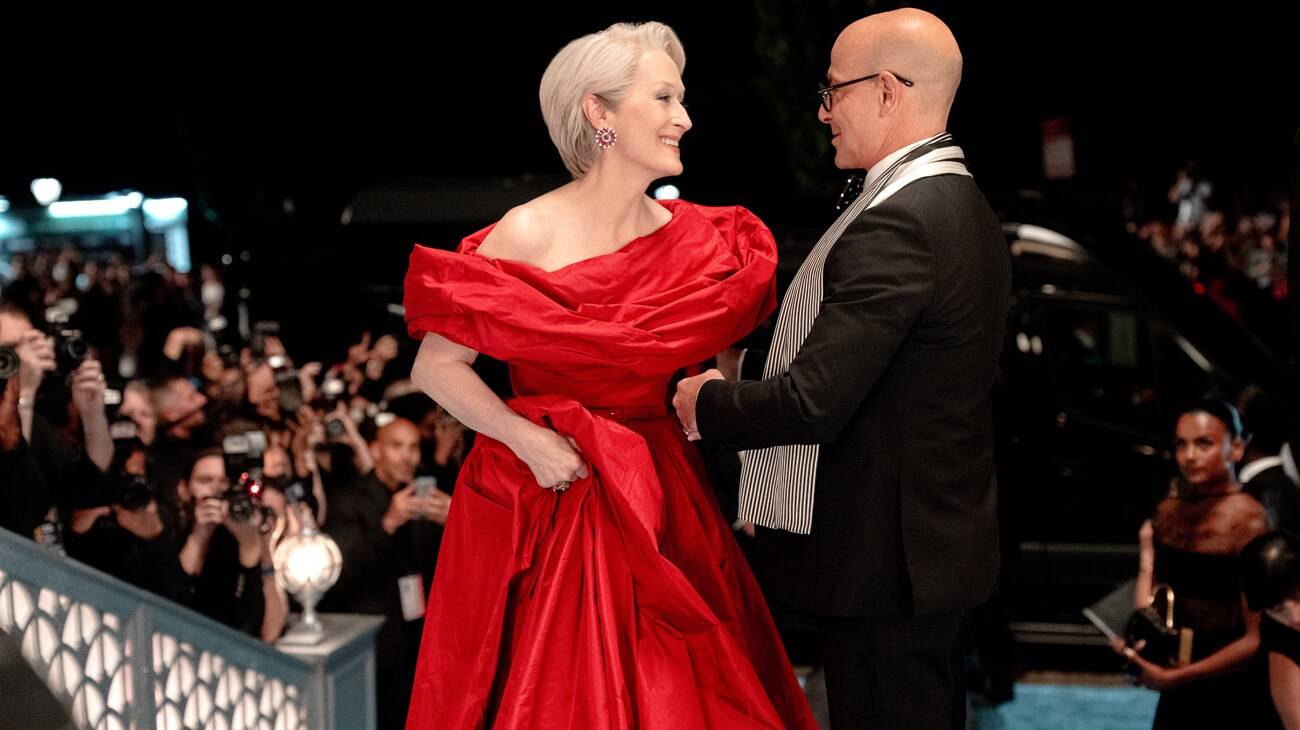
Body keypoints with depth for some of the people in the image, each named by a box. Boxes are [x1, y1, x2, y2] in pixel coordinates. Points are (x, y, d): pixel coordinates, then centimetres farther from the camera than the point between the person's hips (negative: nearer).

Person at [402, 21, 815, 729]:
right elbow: (435, 367, -8)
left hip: (660, 508, 4)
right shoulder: (528, 236, -11)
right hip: (547, 504, -4)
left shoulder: (700, 239, 3)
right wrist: (528, 440, -18)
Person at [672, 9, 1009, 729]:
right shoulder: (962, 205, 10)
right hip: (935, 543, 10)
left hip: (882, 560, -10)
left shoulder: (897, 223, -22)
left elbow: (812, 401, -25)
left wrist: (705, 401, -7)